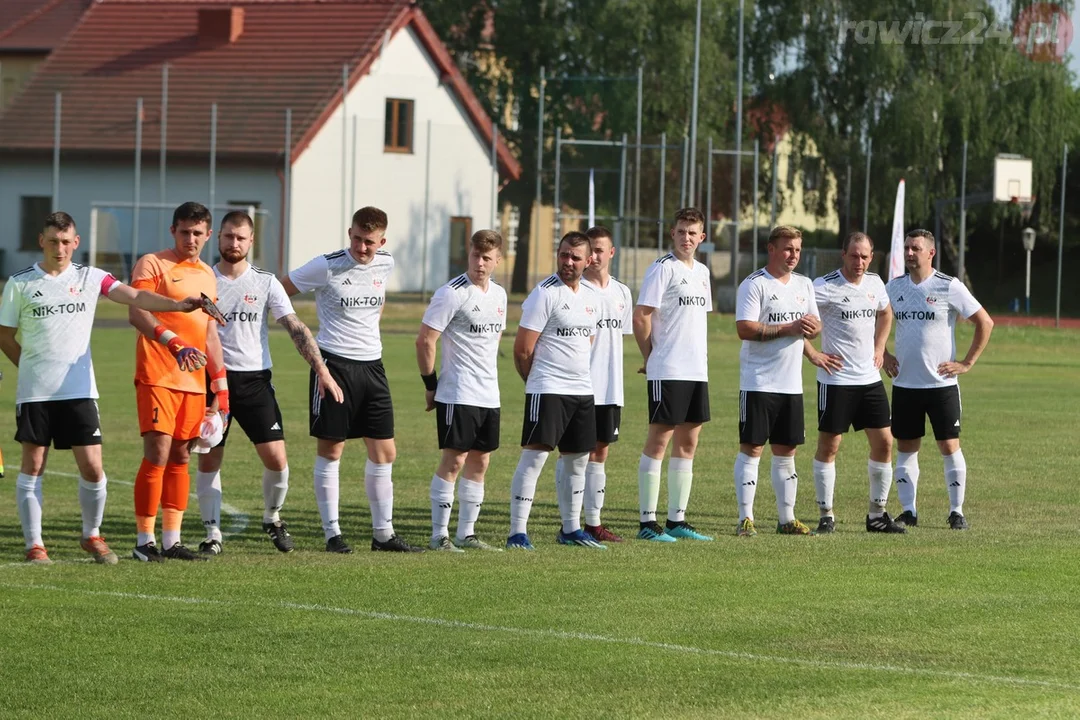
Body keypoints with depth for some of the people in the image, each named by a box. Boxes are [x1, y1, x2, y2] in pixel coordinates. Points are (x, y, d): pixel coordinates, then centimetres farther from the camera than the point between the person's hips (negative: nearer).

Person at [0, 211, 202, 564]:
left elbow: (135, 297, -7)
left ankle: (92, 536, 17)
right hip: (34, 390, -1)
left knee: (92, 468, -3)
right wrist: (33, 368, 2)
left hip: (79, 390, 1)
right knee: (33, 466, 1)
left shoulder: (90, 278, 5)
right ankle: (34, 544, 9)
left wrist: (177, 305, -20)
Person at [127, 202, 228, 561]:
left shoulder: (207, 275, 19)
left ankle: (172, 540, 9)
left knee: (180, 457, 6)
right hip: (157, 378, -6)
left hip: (194, 381, 6)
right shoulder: (152, 264, -3)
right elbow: (136, 313, -17)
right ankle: (145, 541, -7)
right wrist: (173, 342, -31)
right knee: (157, 454, -11)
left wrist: (221, 383, 18)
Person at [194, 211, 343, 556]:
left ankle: (272, 518, 17)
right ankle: (212, 534, 11)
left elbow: (295, 327, 0)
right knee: (208, 460, 0)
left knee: (276, 458, -8)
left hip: (255, 380, 0)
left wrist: (322, 370, -8)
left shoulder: (265, 282, 3)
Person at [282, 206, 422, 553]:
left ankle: (383, 533, 14)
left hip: (372, 364, 5)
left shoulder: (386, 264, 4)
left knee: (384, 453, 5)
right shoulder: (325, 267, -12)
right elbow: (279, 291, -3)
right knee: (330, 450, -1)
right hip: (334, 364, -5)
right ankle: (332, 533, 5)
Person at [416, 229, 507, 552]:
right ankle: (439, 535, -4)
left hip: (489, 395, 8)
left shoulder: (499, 294, 11)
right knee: (454, 460, -8)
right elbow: (424, 341, -12)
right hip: (457, 394, -8)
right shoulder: (451, 293, -12)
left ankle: (466, 534, 16)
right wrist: (431, 386, -8)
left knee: (479, 461, 9)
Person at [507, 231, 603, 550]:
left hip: (583, 391, 8)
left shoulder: (591, 297, 12)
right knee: (535, 455, -13)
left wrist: (578, 375, 18)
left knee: (577, 459, 13)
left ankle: (570, 529, 26)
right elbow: (522, 349, -11)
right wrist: (537, 380, 2)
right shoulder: (545, 294, -11)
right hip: (547, 390, -8)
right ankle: (517, 533, -14)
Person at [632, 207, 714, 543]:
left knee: (688, 441, 9)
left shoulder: (702, 272, 15)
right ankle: (647, 522, -4)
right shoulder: (663, 269, -9)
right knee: (659, 439, -6)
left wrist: (701, 357, 13)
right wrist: (651, 357, -4)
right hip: (668, 372, -8)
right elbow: (640, 317, -11)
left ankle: (677, 519, 14)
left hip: (697, 371, 8)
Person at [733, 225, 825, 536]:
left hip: (791, 383, 6)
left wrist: (813, 327, -4)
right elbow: (745, 329, -18)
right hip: (758, 382, -6)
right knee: (751, 449, -4)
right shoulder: (754, 285, -8)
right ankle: (745, 519, -1)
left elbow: (814, 325, 21)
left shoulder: (804, 285, 14)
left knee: (786, 451, 11)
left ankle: (787, 518, 17)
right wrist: (789, 329, -20)